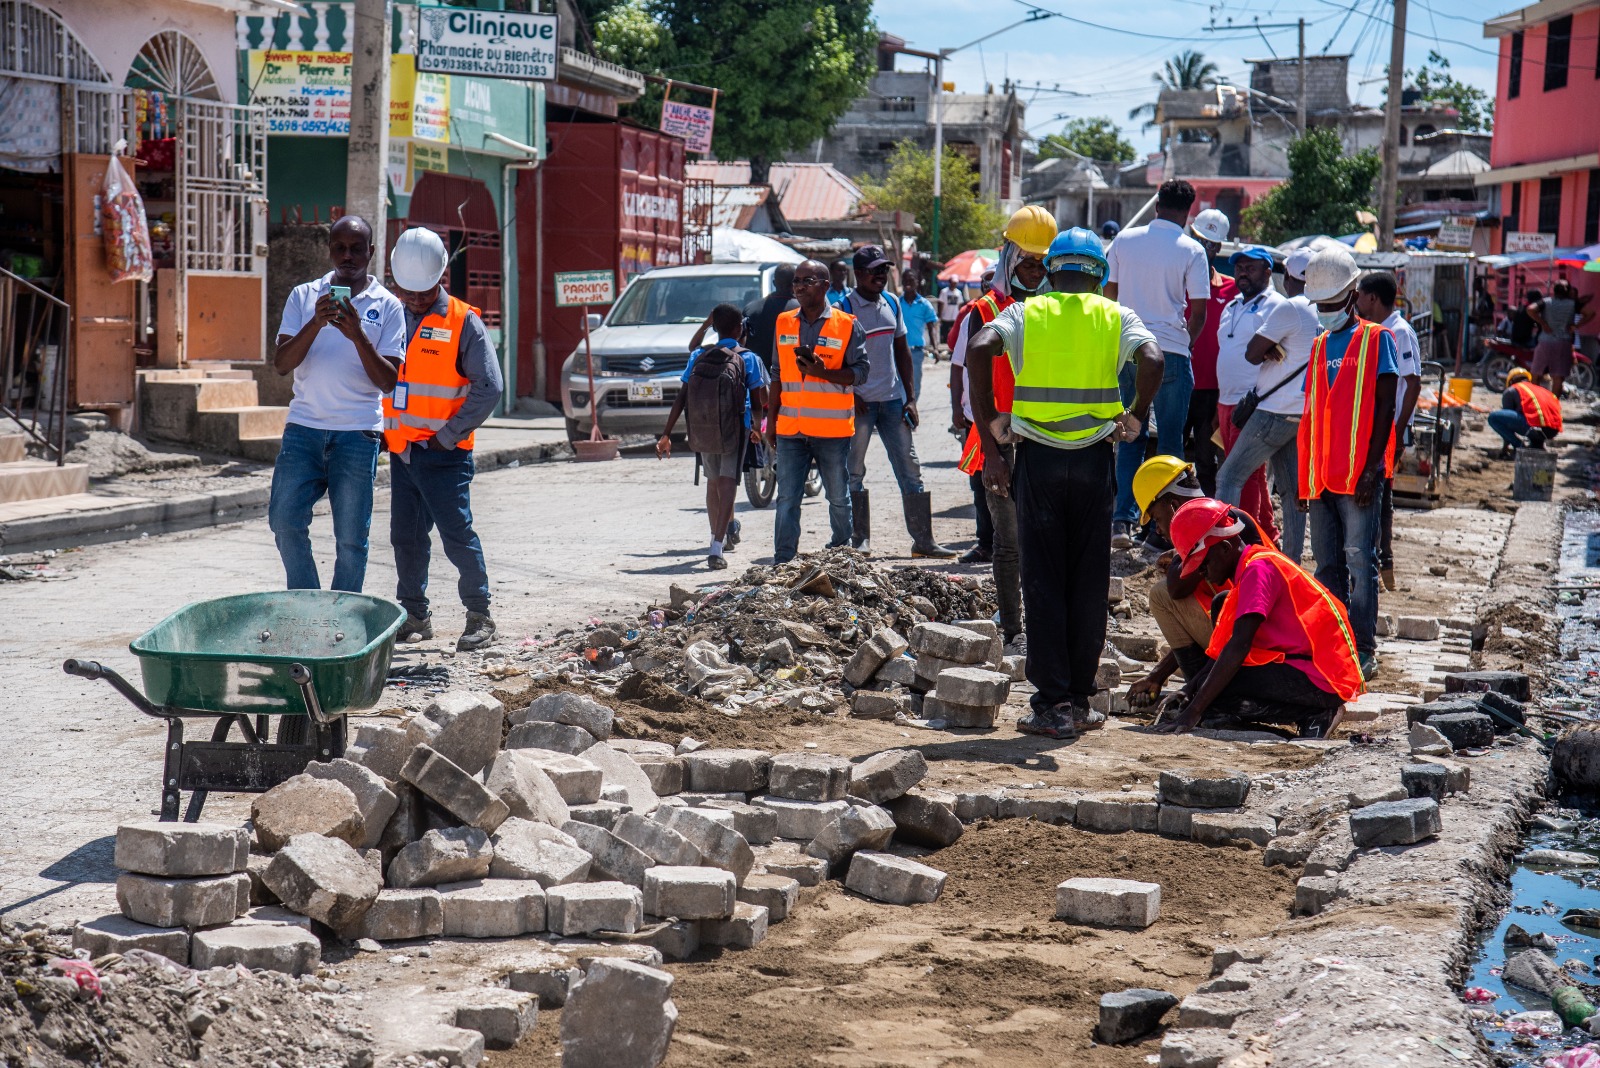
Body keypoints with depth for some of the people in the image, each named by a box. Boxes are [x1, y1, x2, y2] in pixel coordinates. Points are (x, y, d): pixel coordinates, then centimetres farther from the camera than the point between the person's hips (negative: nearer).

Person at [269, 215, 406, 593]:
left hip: (358, 433, -2)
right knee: (285, 520, -4)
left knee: (351, 537, 0)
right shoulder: (304, 296, 9)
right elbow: (281, 363, 0)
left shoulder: (388, 306, 5)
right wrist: (315, 323, -15)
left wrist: (358, 335, -16)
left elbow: (388, 381, -2)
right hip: (304, 426, 2)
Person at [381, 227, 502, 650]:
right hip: (400, 450, 6)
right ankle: (414, 615, 20)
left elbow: (489, 388, -10)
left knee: (457, 535, -7)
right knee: (406, 537, 10)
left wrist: (448, 436, -12)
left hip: (443, 453, -6)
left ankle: (479, 615, 3)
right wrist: (379, 429, 6)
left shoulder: (463, 322, -6)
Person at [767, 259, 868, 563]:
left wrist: (823, 372, -20)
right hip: (790, 429, 3)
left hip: (833, 430, -3)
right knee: (787, 499, -2)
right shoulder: (783, 323, 10)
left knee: (839, 498, 8)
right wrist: (771, 421, 14)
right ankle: (783, 564, 0)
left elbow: (860, 372, -5)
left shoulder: (847, 325, -2)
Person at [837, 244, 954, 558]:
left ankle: (923, 540, 6)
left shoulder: (892, 303, 11)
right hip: (859, 402, -5)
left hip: (893, 400, 5)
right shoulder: (844, 309, -6)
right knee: (853, 473, -1)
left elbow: (902, 351, 16)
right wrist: (850, 396, -14)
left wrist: (909, 398, 10)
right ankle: (860, 540, 7)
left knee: (910, 469, 3)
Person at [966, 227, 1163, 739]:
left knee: (1043, 582, 3)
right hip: (1094, 460, 1)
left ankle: (1052, 704, 0)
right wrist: (1134, 419, 0)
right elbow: (1151, 360, -13)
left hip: (1036, 458, 0)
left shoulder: (1024, 314, 6)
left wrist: (991, 427, -8)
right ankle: (1079, 702, 13)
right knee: (1089, 583, 9)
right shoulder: (1116, 317, 6)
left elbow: (978, 349, -13)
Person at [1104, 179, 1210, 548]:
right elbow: (1199, 310, -6)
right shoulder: (1192, 251, -6)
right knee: (1170, 442, 5)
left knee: (1131, 437, 11)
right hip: (1171, 351, -3)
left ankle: (1122, 519, 1)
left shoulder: (1125, 239, 4)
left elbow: (1108, 290, 11)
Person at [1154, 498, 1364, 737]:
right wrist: (1190, 688, 5)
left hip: (1320, 680, -10)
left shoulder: (1258, 568, -15)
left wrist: (1194, 711, -25)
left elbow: (1238, 646, -23)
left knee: (1215, 692, -19)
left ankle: (1313, 715, -9)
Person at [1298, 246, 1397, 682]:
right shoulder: (1319, 346, 17)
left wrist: (1371, 469, -15)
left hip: (1359, 474, -6)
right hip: (1321, 476, 6)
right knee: (1327, 564, 8)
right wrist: (1304, 474, 13)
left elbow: (1385, 410, -7)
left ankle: (1364, 649, -4)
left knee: (1359, 560, -7)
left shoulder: (1376, 340, -1)